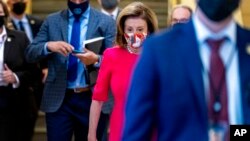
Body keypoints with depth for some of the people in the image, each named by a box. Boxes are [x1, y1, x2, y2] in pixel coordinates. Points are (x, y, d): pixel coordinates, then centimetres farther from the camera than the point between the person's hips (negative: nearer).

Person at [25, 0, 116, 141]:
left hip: (92, 99, -1)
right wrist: (49, 46, -18)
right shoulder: (52, 21, 8)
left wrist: (96, 60, -23)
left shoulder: (106, 22, 2)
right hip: (58, 98, 1)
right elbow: (30, 54, 3)